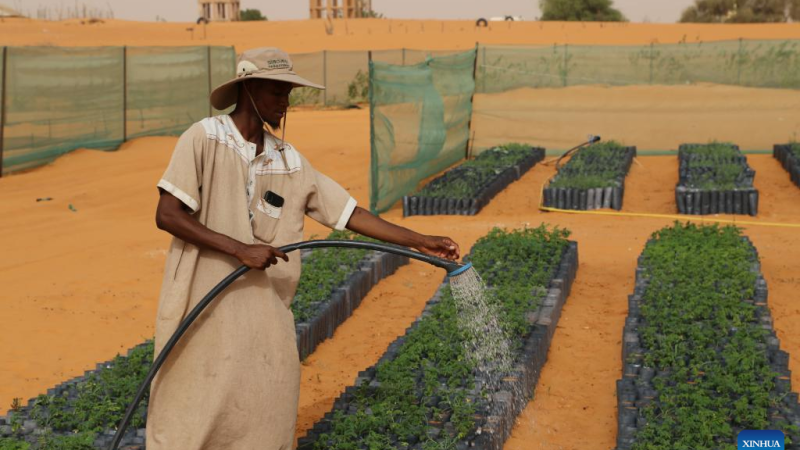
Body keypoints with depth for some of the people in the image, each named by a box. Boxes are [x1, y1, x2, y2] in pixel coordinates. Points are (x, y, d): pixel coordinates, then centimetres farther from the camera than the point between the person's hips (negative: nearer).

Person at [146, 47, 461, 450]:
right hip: (203, 310, -5)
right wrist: (240, 249, -19)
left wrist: (418, 242, 2)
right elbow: (167, 215, -14)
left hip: (266, 315, 5)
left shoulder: (289, 161, 7)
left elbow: (350, 214, 7)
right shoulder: (204, 138, -8)